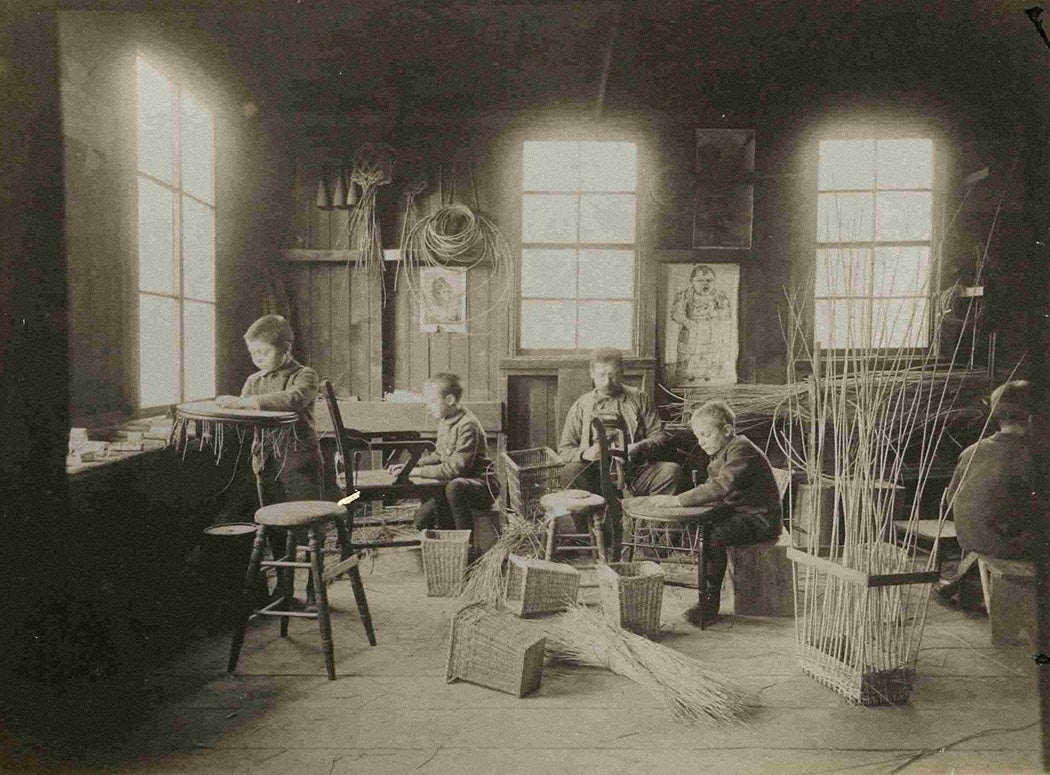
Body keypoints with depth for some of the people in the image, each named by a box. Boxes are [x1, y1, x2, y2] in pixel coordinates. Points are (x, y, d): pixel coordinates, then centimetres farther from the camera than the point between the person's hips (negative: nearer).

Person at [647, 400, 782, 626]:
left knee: (714, 535, -28)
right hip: (737, 512, 10)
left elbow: (721, 487, -33)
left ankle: (709, 602, -18)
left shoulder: (741, 449, -19)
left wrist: (678, 501, -35)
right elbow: (714, 489, 8)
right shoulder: (720, 452, 12)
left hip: (759, 518, -9)